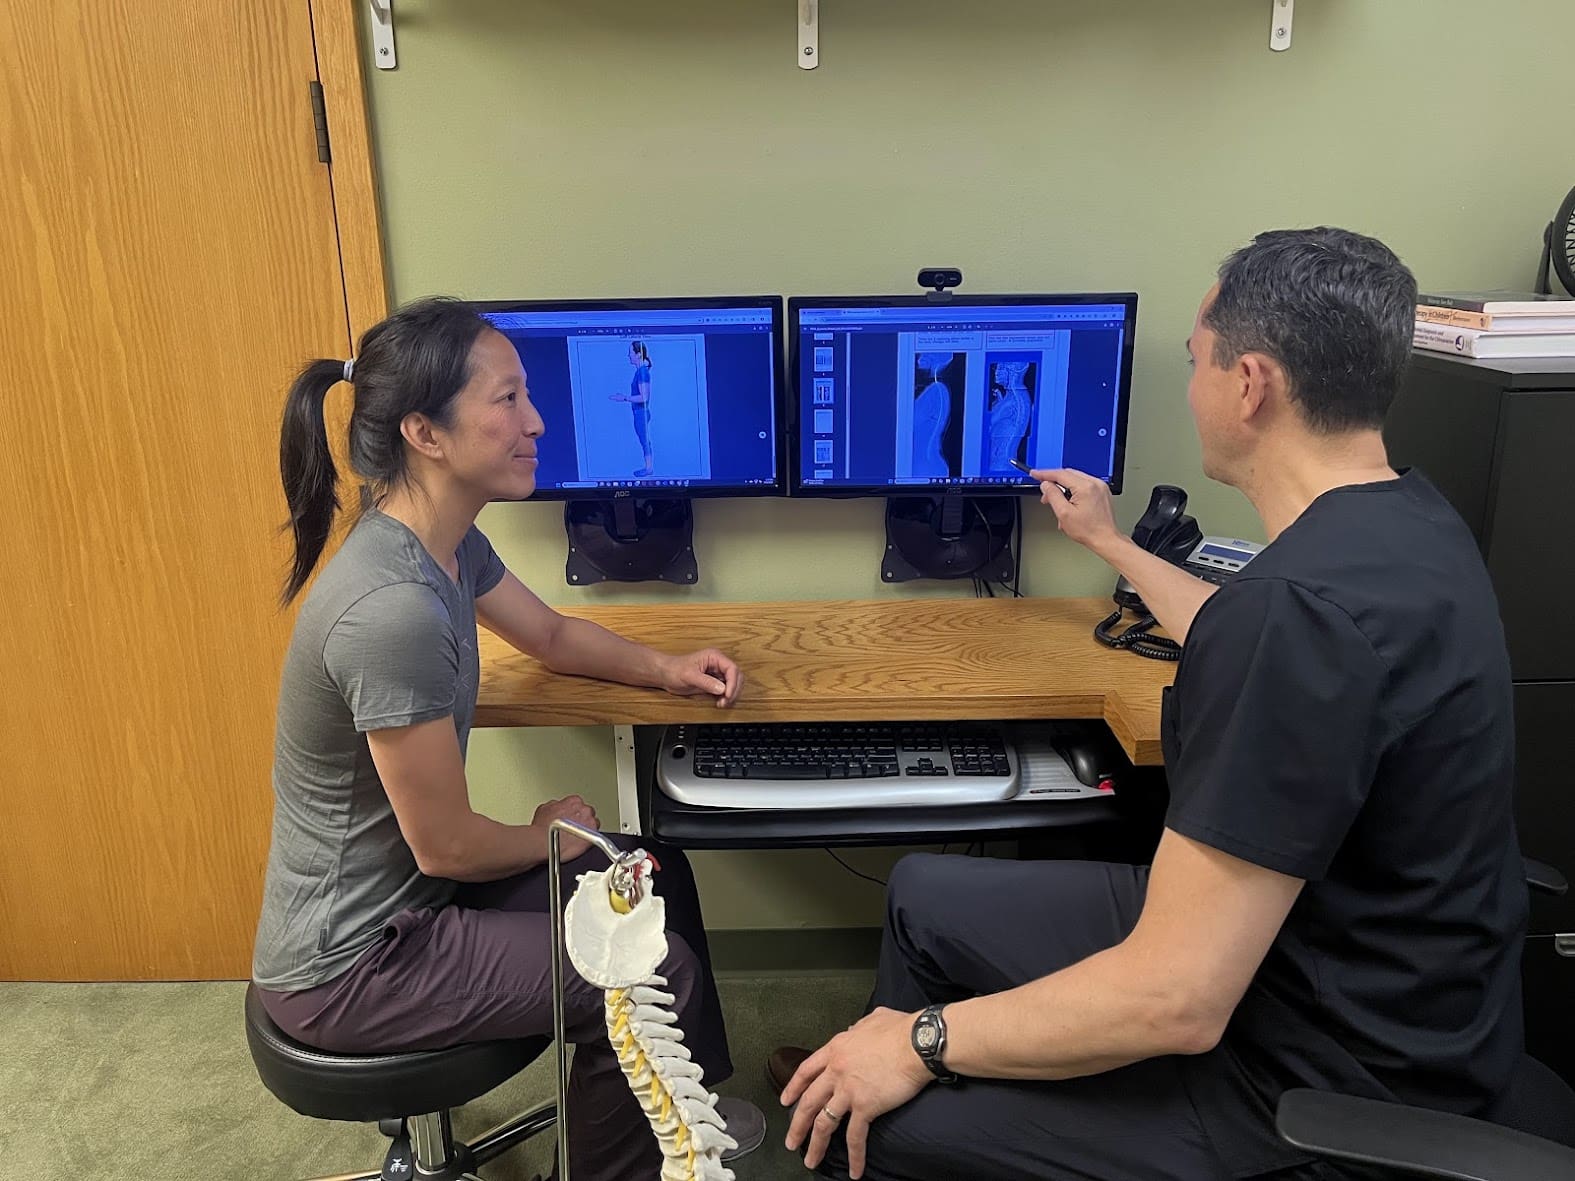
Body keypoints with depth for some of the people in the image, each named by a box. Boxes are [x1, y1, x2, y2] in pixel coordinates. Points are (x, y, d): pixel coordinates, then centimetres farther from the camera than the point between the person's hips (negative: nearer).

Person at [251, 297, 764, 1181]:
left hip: (401, 890, 9)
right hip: (348, 964, -9)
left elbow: (551, 634, 14)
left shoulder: (447, 543, -5)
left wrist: (666, 668, -1)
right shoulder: (394, 609, -34)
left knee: (657, 876, 15)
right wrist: (554, 835, -5)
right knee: (657, 973, -6)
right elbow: (446, 846, -25)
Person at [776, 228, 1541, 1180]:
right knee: (923, 895, 15)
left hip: (1326, 1088, -9)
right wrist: (1111, 543, 31)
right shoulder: (1403, 515, -2)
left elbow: (1175, 1001, -32)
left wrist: (924, 1041, -18)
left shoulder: (1306, 607, -35)